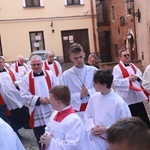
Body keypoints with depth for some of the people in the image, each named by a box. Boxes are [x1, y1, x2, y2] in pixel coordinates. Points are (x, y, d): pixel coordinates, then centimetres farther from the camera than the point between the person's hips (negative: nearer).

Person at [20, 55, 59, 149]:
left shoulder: (50, 74, 2)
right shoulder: (26, 78, -1)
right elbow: (24, 95, -6)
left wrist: (51, 98, -19)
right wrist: (38, 99, -18)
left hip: (52, 112, 1)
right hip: (36, 114, 0)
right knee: (41, 139, 12)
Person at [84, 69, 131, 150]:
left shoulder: (119, 102, -19)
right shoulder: (94, 98, -4)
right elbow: (88, 116, 8)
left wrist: (107, 130, -18)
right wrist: (92, 128, -11)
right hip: (96, 140, 4)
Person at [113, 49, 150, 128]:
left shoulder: (132, 65, 13)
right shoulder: (117, 68, -11)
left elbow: (140, 74, 13)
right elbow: (116, 82, -20)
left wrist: (136, 77, -9)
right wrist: (128, 79, -22)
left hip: (137, 94, 7)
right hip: (127, 96, -7)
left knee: (143, 114, 16)